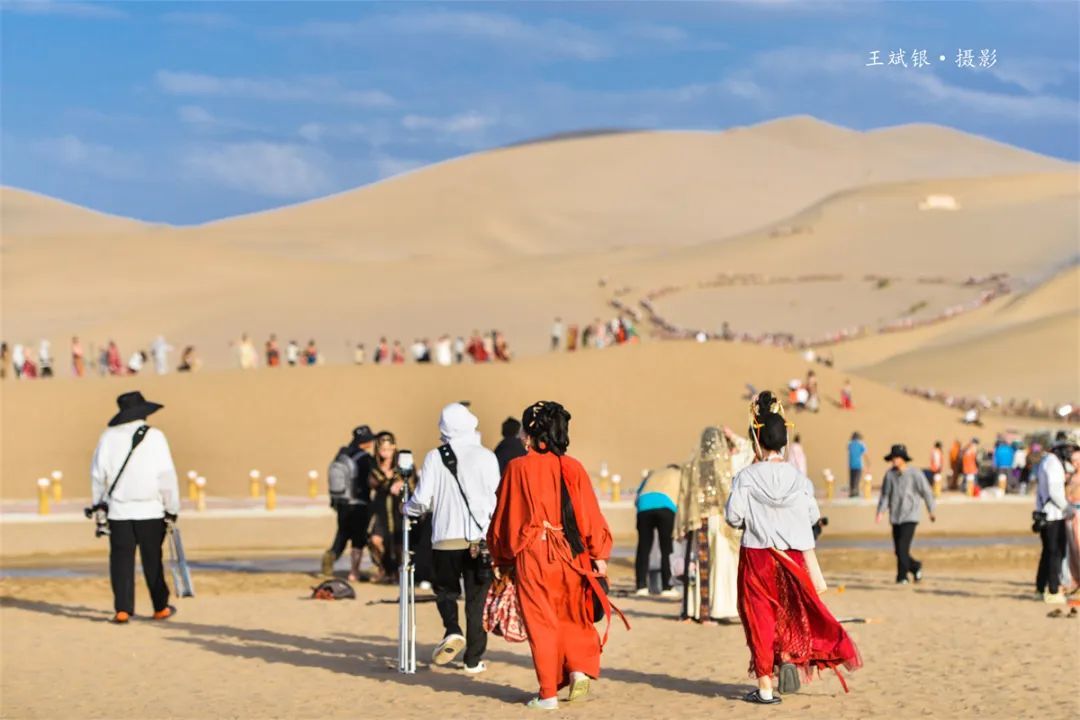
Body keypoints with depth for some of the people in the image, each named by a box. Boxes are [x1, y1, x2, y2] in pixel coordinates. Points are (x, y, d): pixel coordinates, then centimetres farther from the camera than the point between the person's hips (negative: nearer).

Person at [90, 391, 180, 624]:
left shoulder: (109, 436, 2)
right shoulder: (154, 436, -5)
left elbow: (98, 473, 4)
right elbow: (167, 474, -6)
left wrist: (99, 503, 16)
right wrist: (172, 508, 2)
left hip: (118, 510, 1)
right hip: (150, 510, -1)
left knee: (121, 559, 4)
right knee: (152, 560, 8)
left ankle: (122, 609, -4)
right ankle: (160, 608, 17)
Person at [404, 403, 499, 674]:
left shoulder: (435, 458, -3)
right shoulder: (486, 457, -1)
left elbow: (422, 500, -5)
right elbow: (496, 498, -2)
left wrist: (407, 509, 17)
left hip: (446, 538, 0)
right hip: (480, 538, 0)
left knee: (446, 591, 17)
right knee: (477, 600, 8)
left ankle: (453, 631, -10)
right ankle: (474, 660, 9)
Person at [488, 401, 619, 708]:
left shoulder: (517, 468, -4)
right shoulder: (573, 468, 0)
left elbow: (504, 516, 2)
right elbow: (590, 514, -1)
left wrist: (503, 559, 13)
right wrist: (599, 556, 4)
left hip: (531, 555, -2)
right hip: (570, 553, 2)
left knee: (541, 622, 5)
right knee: (571, 616, 20)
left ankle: (548, 693, 4)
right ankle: (579, 669, 1)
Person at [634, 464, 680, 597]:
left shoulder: (653, 474, 39)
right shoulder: (680, 474, 31)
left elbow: (637, 499, 29)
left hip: (644, 505, 3)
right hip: (665, 505, -3)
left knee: (643, 548, 6)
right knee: (666, 550, 3)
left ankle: (641, 586, 2)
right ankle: (666, 587, 1)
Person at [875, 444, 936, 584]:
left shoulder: (915, 474, -7)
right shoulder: (890, 475, 2)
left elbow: (926, 493, 2)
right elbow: (885, 495, 6)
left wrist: (931, 512, 8)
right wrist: (880, 512, -7)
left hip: (910, 517, -5)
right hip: (895, 518, 5)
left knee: (903, 547, -16)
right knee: (898, 551, 6)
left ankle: (902, 577, -8)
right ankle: (916, 567, 30)